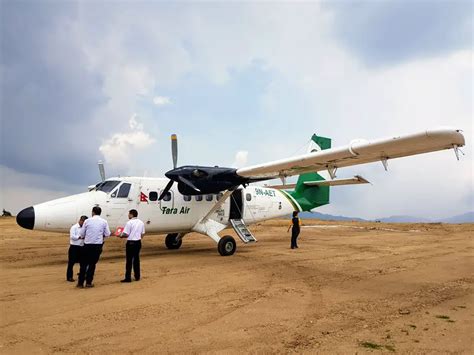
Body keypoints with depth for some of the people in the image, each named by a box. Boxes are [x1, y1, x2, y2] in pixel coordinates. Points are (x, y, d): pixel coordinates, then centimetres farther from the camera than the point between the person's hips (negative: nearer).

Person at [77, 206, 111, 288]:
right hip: (98, 245, 1)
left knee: (84, 264, 10)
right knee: (92, 264, 11)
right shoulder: (104, 222, -1)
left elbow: (82, 234, 3)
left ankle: (80, 282, 11)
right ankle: (88, 282, 13)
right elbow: (107, 234, 1)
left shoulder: (87, 221, -2)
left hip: (87, 245, -1)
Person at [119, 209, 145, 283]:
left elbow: (126, 234, -15)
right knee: (136, 259, 14)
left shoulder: (129, 222, -13)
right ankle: (137, 276, 19)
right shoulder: (141, 223, 6)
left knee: (129, 260, 0)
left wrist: (120, 236, 3)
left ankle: (128, 278, 2)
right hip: (138, 242, 6)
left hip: (131, 243, -6)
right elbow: (142, 234, 9)